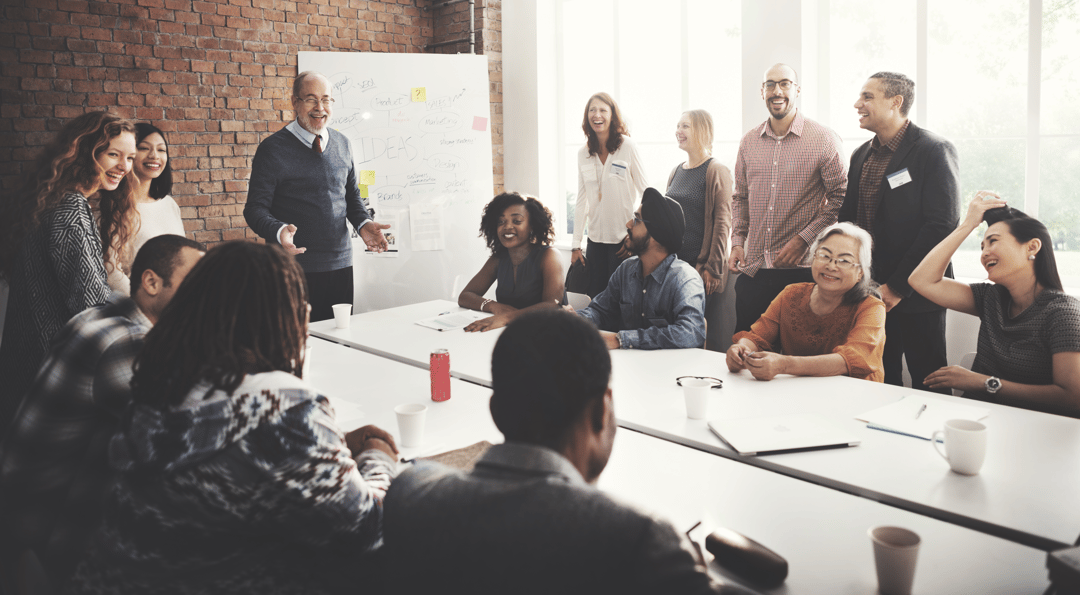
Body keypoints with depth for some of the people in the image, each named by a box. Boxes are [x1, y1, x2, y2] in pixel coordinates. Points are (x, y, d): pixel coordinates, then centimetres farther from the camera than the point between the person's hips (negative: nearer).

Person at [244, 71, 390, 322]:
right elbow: (255, 209, -6)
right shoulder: (272, 149, -4)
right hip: (295, 269, -5)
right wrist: (279, 231, -26)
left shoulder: (342, 144, 11)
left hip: (341, 264, 5)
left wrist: (363, 223, 0)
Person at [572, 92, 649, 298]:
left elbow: (646, 193, -3)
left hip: (624, 240, -4)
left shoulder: (627, 147, -5)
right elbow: (581, 202, 11)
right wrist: (576, 244, 8)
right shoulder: (583, 154, 7)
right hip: (596, 240, 4)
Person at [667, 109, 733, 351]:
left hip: (701, 266, -7)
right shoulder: (677, 171, 15)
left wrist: (713, 269, -15)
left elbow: (722, 223, -11)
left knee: (707, 329, -3)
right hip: (674, 263, 7)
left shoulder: (715, 171, -7)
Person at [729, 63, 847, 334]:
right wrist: (737, 241, 6)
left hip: (802, 269, -4)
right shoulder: (749, 142, 11)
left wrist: (804, 238, -13)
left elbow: (842, 197, -4)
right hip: (752, 269, 4)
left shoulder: (824, 141, -3)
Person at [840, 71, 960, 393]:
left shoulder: (934, 150, -10)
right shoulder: (862, 155, 13)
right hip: (869, 292, 7)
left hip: (915, 293, -6)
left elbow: (943, 225, -16)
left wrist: (897, 286, -17)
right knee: (881, 382, 12)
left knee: (927, 386, 2)